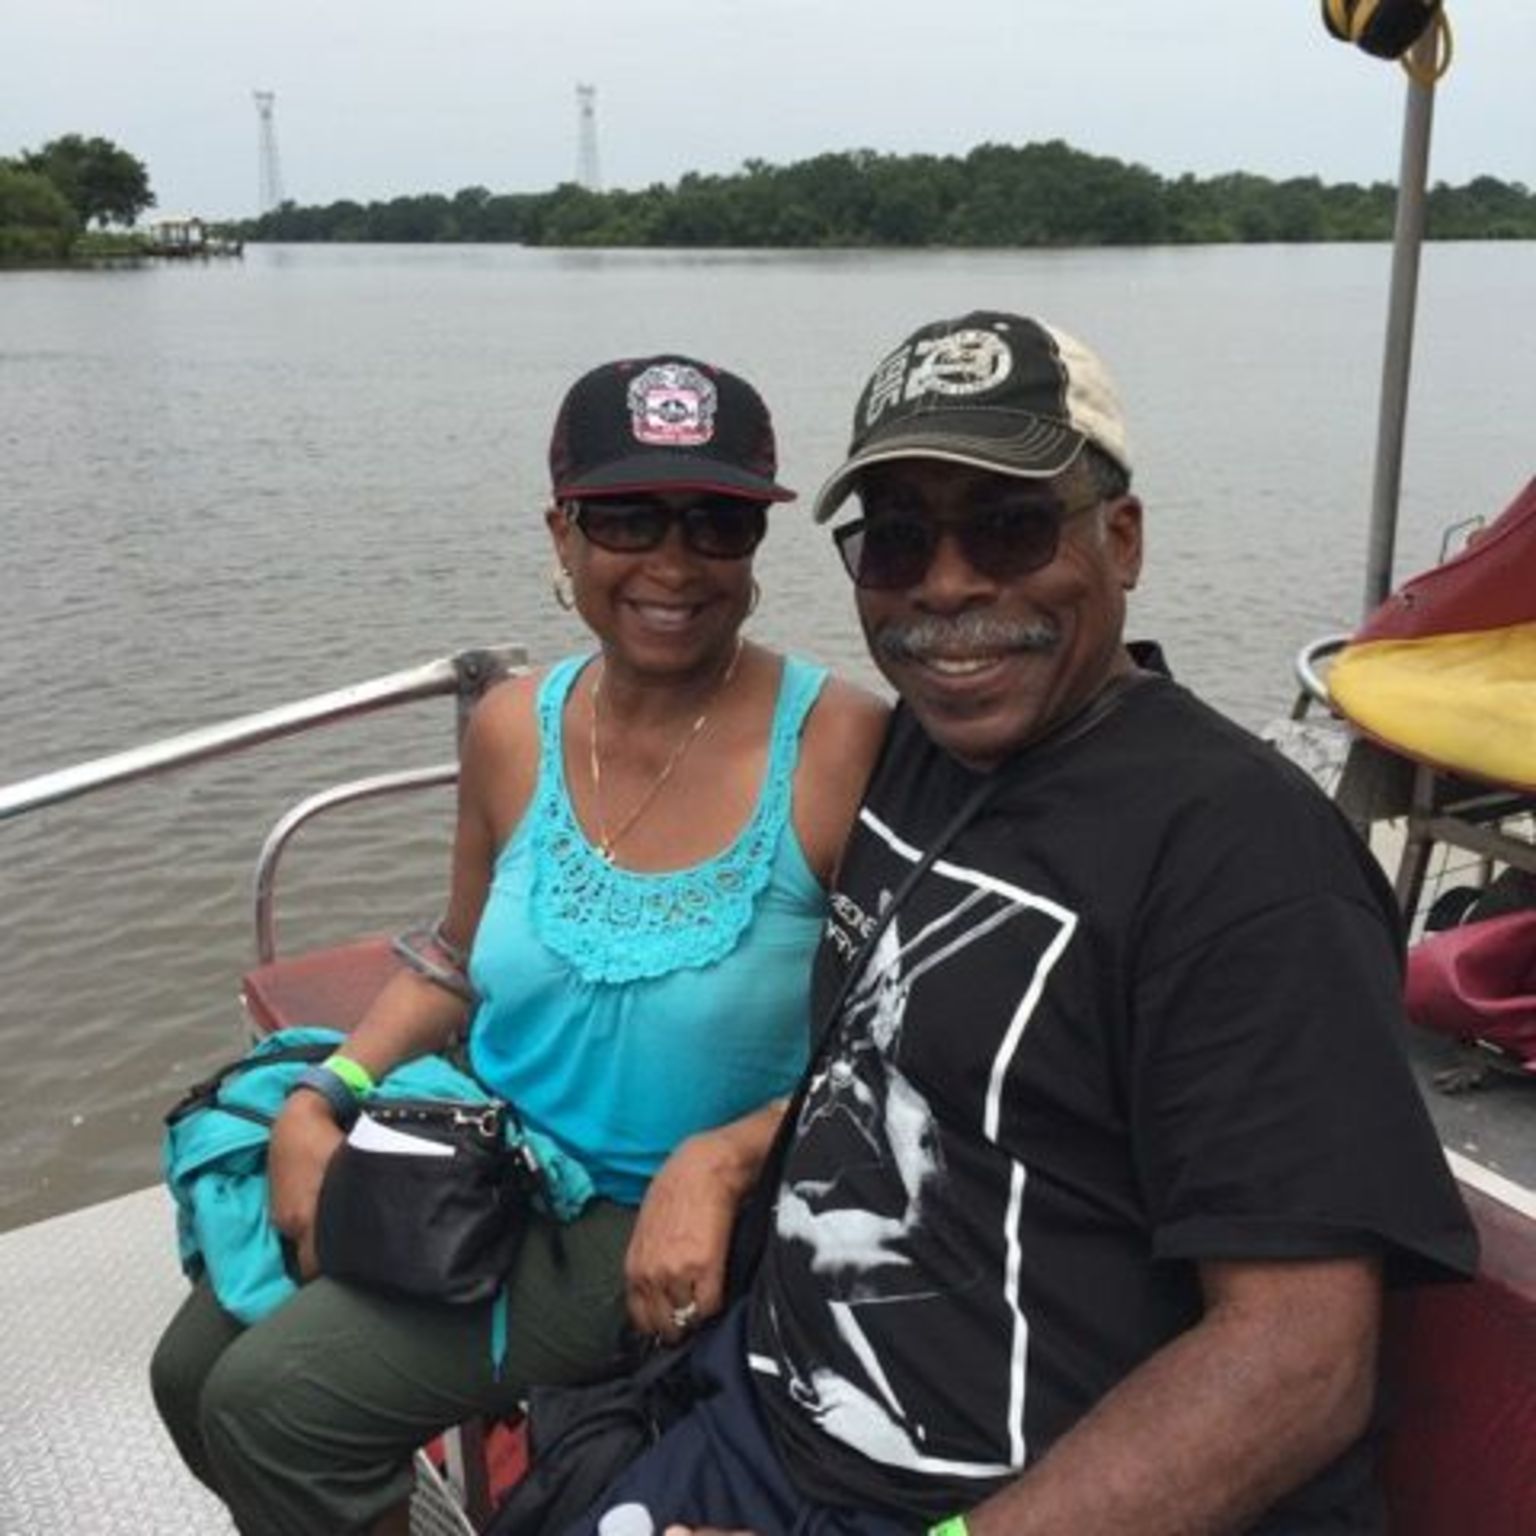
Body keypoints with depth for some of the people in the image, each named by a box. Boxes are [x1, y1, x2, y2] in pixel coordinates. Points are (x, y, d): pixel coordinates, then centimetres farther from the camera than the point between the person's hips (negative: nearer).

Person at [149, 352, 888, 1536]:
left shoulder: (837, 746, -21)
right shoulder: (514, 730, -4)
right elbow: (459, 966, 10)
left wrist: (715, 1165, -26)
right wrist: (318, 1102, -3)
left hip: (659, 1215, -5)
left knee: (279, 1401, -12)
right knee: (196, 1367, 10)